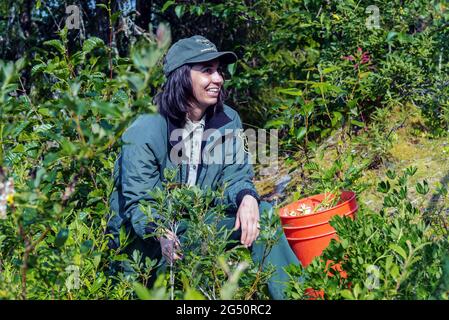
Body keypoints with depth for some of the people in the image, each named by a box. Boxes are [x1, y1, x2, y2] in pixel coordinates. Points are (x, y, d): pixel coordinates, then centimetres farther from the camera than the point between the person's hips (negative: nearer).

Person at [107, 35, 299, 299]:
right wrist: (162, 234, -41)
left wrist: (247, 197, -27)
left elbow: (235, 176, -1)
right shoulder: (144, 132, -20)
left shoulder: (228, 120, -5)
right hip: (143, 235, -4)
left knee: (261, 213, -16)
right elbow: (138, 202, -20)